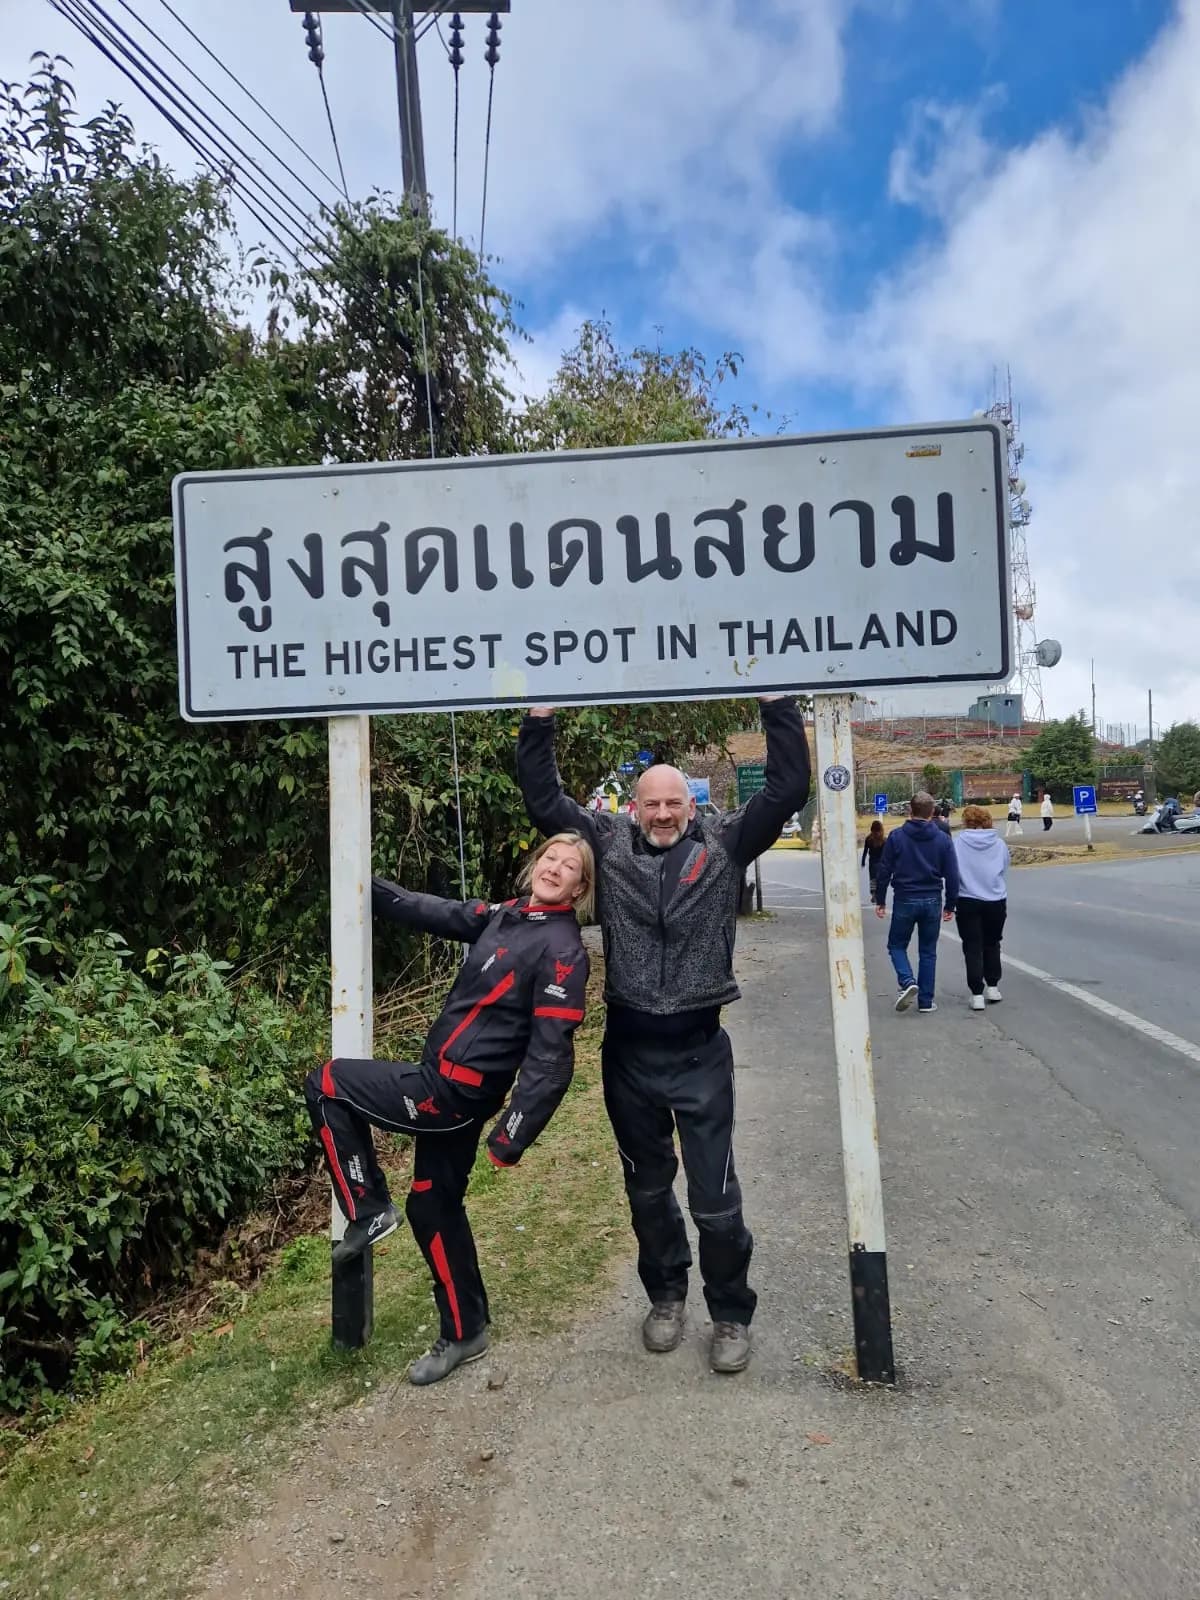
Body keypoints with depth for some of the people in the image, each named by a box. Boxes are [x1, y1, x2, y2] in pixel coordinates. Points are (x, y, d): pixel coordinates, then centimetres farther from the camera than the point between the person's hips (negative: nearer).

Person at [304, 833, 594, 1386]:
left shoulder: (562, 950, -17)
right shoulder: (504, 915, 5)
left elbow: (550, 1054, -20)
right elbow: (435, 912, 15)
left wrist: (513, 1135, -22)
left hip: (452, 1091, -8)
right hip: (447, 1087, 8)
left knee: (325, 1085, -1)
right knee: (433, 1204, 18)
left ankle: (369, 1211, 11)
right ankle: (464, 1333, 34)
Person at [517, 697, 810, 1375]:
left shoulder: (724, 842, -2)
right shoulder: (610, 842, 1)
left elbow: (788, 790, -8)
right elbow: (544, 802, 3)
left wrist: (779, 704, -12)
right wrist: (540, 722, -3)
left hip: (700, 1050, -2)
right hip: (629, 1050, 2)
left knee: (716, 1197, 6)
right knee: (647, 1188, 19)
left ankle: (731, 1314, 28)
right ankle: (666, 1295, 41)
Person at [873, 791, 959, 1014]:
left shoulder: (896, 836, -7)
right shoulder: (943, 839, -2)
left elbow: (884, 871, -5)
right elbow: (952, 876, 0)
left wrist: (880, 900, 4)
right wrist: (950, 905, 10)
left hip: (904, 901, -2)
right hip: (932, 901, 2)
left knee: (897, 945, 14)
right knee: (928, 952, 12)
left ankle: (907, 982, -11)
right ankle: (926, 1000, 13)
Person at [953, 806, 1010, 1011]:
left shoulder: (958, 843, -6)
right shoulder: (1000, 844, 3)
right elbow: (1004, 875, 11)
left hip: (968, 902, -2)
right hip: (996, 902, 2)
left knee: (973, 948, 3)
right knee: (992, 944, 19)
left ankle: (977, 994, -1)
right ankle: (992, 987, 22)